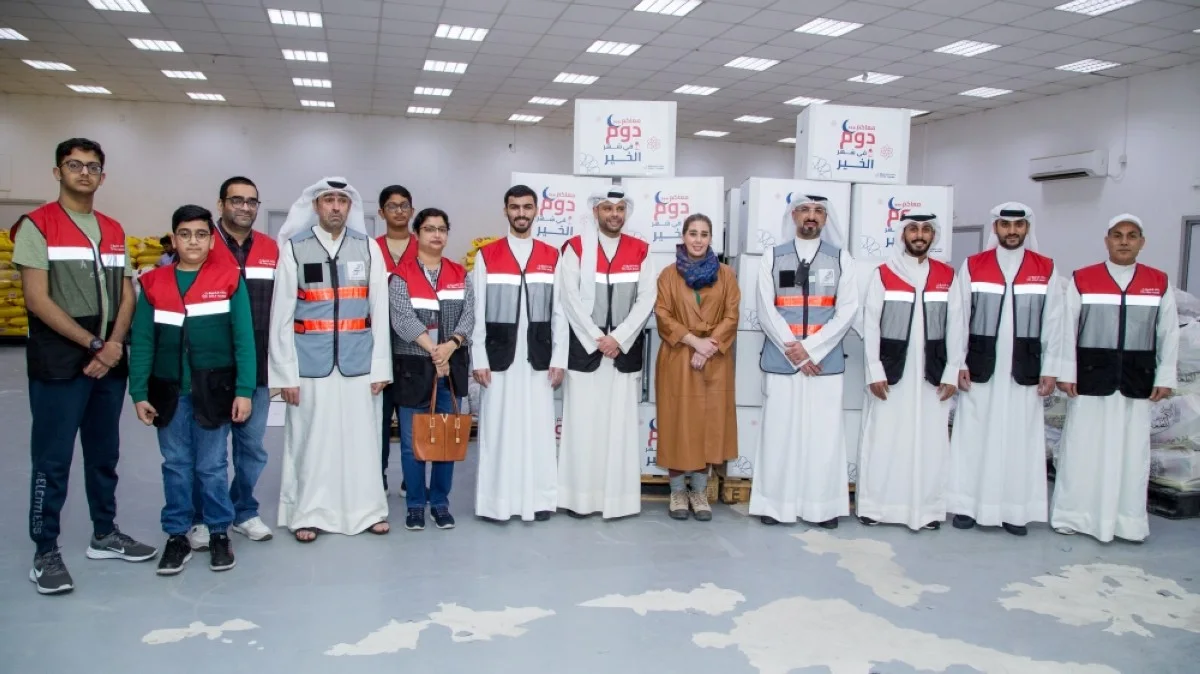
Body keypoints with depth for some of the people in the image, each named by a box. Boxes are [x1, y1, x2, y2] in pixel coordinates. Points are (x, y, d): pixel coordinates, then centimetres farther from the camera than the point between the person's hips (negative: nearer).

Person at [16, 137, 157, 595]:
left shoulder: (114, 231, 13)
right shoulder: (37, 225, -4)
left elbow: (126, 296, 10)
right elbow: (38, 300, -11)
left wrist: (114, 345, -7)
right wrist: (94, 344, -13)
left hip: (110, 363, 6)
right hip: (59, 364, -5)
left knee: (104, 454, 14)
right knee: (52, 460, 1)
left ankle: (105, 535, 26)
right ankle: (45, 553, 11)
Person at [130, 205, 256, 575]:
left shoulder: (230, 278, -3)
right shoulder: (153, 282, 3)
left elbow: (243, 338, -5)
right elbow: (141, 342, 4)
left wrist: (244, 390, -9)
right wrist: (139, 393, -1)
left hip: (214, 390, -2)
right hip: (169, 392, 2)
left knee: (212, 466, 7)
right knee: (175, 466, 10)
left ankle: (219, 533, 21)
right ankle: (176, 536, 22)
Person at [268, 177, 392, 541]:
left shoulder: (368, 247, 5)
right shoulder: (294, 248, 1)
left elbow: (379, 311, 3)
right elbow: (282, 314, 0)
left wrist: (380, 366, 0)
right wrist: (286, 371, -4)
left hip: (358, 361, 1)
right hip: (310, 362, -1)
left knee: (361, 437, 8)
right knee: (310, 439, 7)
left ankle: (367, 510, 21)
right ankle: (308, 513, 21)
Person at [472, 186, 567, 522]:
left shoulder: (552, 256, 6)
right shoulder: (486, 256, 2)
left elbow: (559, 312, 5)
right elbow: (477, 312, 0)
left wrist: (559, 359, -1)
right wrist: (478, 359, -6)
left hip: (538, 357, 1)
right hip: (499, 356, -1)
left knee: (539, 427, 4)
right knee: (499, 427, 3)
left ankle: (539, 498, 14)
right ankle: (498, 499, 12)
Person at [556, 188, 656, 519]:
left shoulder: (640, 251, 7)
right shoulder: (576, 247, 2)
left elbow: (646, 300, 0)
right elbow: (570, 298, -5)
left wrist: (618, 338, -9)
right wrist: (597, 339, -10)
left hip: (626, 349, 2)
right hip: (585, 347, -1)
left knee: (621, 423, 3)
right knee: (582, 422, 0)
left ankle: (618, 497, 10)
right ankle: (581, 496, 8)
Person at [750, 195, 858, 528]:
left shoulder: (841, 258, 8)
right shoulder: (774, 257, 8)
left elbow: (847, 310, 0)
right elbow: (766, 309, 0)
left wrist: (810, 348, -10)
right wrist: (792, 350, -10)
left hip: (825, 360, 0)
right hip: (780, 360, 0)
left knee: (824, 433, 1)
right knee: (779, 431, 2)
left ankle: (823, 506, 10)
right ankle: (776, 503, 10)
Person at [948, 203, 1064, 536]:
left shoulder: (1046, 269, 4)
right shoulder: (972, 266, 2)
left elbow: (1053, 322, 3)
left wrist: (1049, 369, 0)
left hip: (1024, 370, 1)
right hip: (980, 367, 0)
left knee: (1020, 439, 4)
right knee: (973, 436, 4)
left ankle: (1015, 510, 13)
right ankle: (967, 505, 12)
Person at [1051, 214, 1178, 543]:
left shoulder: (1159, 283, 6)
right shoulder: (1082, 280, 0)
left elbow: (1169, 333, 7)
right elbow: (1067, 329, -1)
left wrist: (1165, 377, 2)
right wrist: (1065, 373, -5)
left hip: (1137, 380, 2)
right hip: (1091, 376, -2)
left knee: (1132, 451, 7)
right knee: (1082, 450, 3)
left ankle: (1127, 520, 17)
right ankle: (1073, 515, 13)